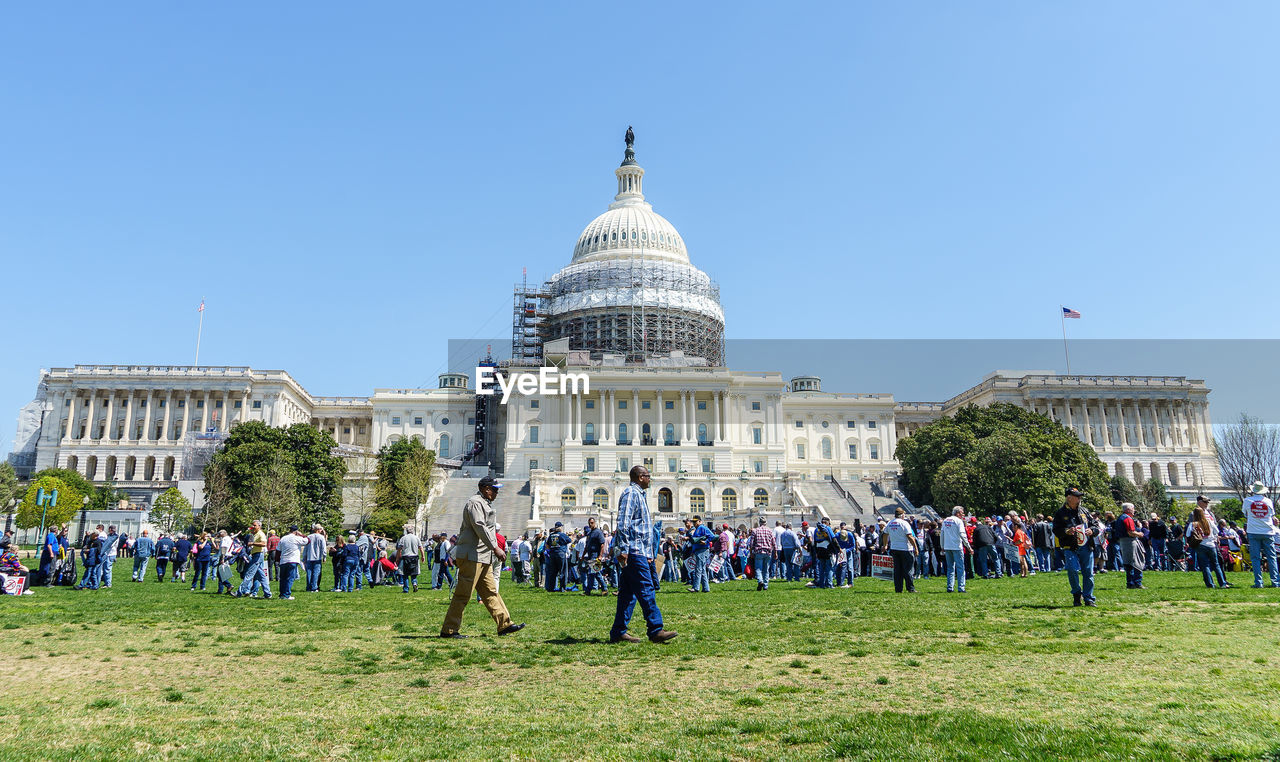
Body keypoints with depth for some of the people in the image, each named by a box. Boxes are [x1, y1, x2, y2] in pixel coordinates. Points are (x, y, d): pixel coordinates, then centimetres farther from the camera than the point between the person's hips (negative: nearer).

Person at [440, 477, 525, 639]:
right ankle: (448, 630, 0)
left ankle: (504, 624, 14)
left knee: (490, 592, 11)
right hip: (471, 556, -11)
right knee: (463, 594, -6)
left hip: (483, 558, 11)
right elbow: (479, 527, -21)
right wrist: (495, 548, -22)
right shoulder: (475, 503, -11)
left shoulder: (485, 504, 22)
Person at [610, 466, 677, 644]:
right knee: (646, 590, -11)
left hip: (639, 551, 10)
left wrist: (649, 554, 26)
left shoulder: (640, 495, 23)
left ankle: (618, 632, 11)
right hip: (634, 551, -10)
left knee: (628, 592, 9)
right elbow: (623, 523, -17)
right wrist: (623, 550, -23)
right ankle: (655, 630, -10)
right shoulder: (630, 493, -9)